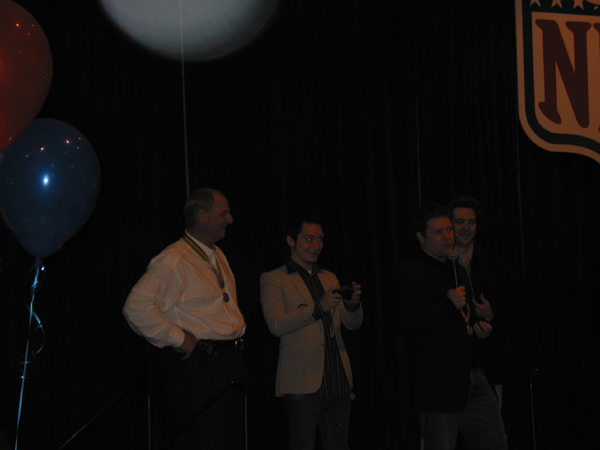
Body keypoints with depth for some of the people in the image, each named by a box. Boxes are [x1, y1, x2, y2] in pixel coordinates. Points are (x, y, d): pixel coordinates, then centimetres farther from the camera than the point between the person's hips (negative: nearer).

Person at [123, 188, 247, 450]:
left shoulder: (217, 256, 17)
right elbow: (137, 308, -22)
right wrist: (178, 339, -18)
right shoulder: (173, 261, -14)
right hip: (198, 366, -9)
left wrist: (239, 328, 14)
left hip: (230, 363, 9)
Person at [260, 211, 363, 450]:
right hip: (303, 382, -5)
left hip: (338, 381, 5)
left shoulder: (329, 278, 22)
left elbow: (353, 323, 16)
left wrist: (353, 304, -7)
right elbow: (276, 325, -10)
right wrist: (318, 308, -20)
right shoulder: (273, 280, 3)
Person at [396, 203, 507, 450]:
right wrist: (449, 305, -20)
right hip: (437, 381, -8)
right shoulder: (410, 271, -9)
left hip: (472, 374, 8)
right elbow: (410, 322, -20)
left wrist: (484, 322, 7)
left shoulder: (457, 269, 19)